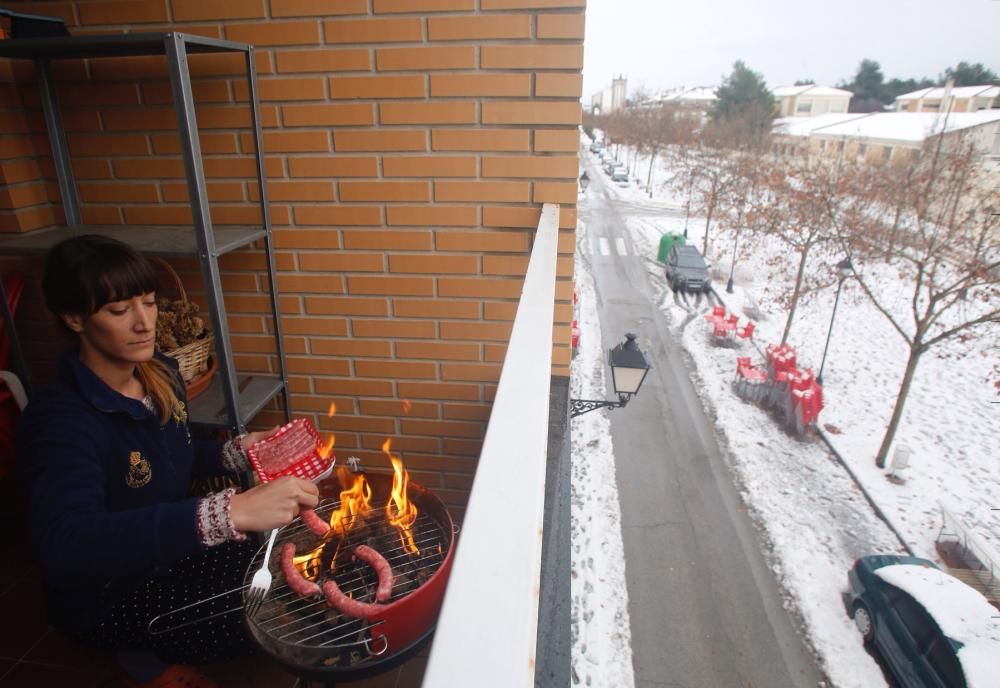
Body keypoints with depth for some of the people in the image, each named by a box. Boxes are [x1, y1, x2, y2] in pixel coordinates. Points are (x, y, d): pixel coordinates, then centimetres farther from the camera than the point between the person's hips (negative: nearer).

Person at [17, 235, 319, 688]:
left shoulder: (160, 372, -7)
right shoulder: (61, 419, -30)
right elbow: (64, 547, -48)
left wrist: (236, 453, -10)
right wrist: (233, 512, -59)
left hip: (169, 551, 7)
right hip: (108, 597, -7)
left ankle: (162, 647, 16)